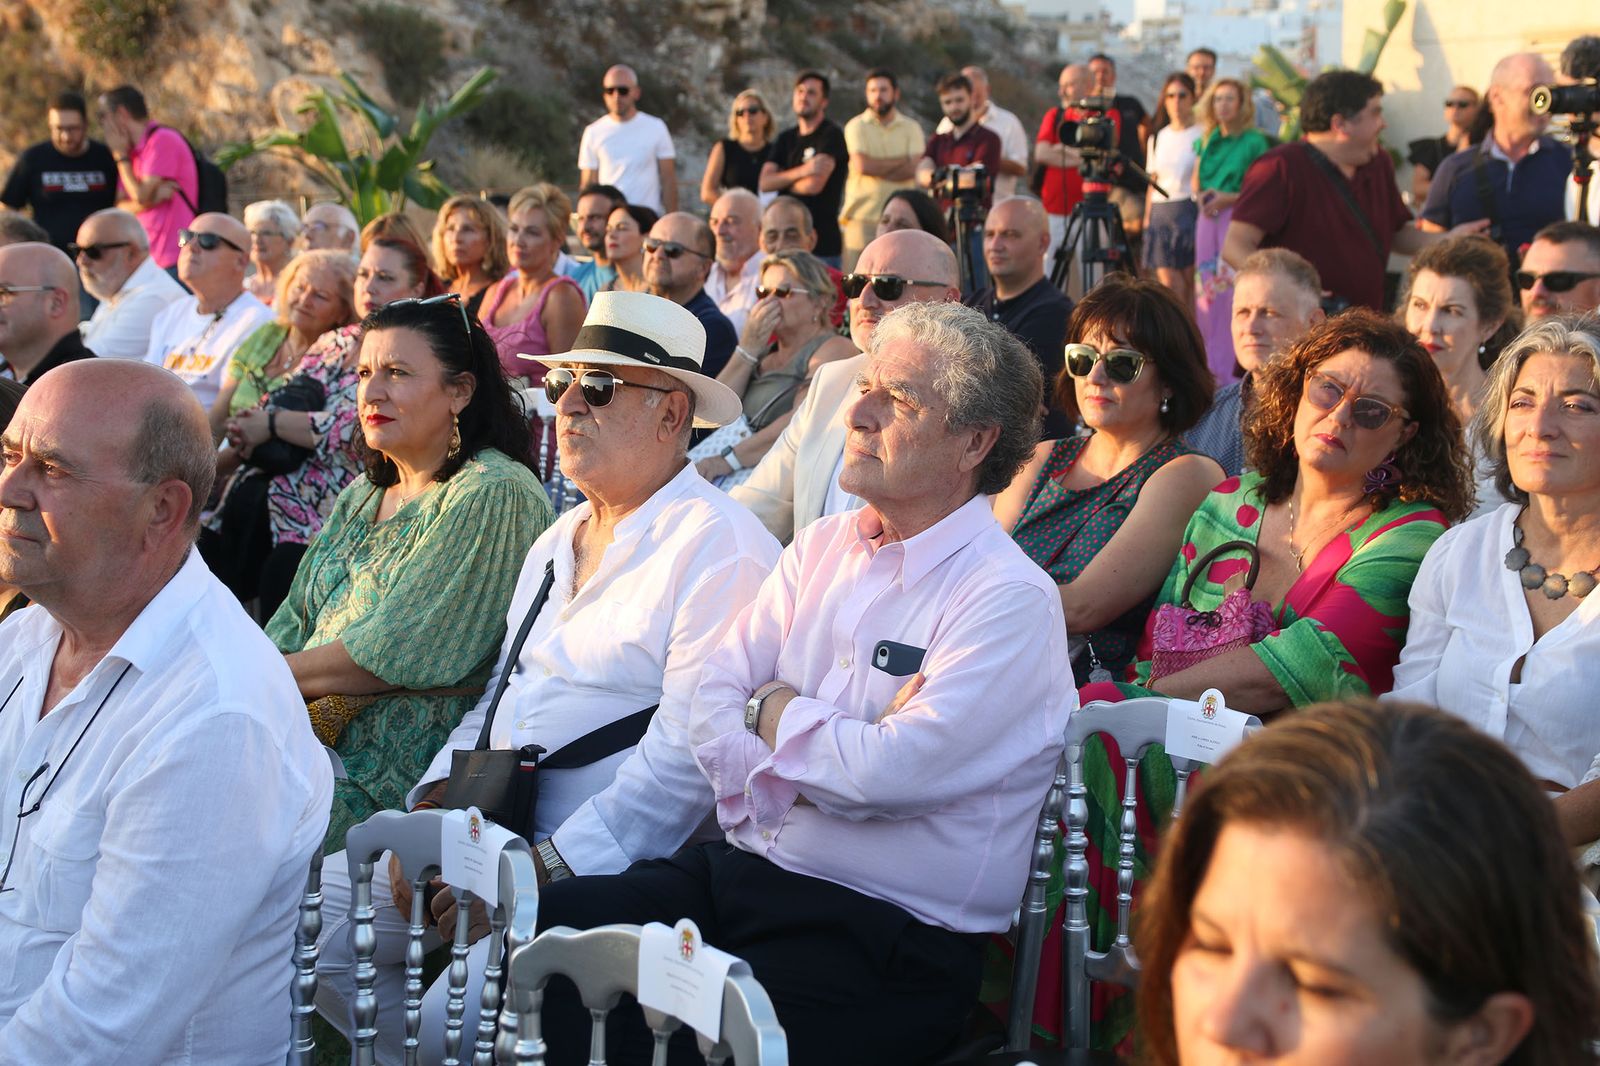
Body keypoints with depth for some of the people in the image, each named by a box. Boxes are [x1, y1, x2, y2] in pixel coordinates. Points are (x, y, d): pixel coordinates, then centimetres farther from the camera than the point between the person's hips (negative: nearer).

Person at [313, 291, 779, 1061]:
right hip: (491, 832, 9)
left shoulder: (719, 549, -12)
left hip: (606, 871, -8)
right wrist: (434, 804, 3)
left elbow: (686, 757, -19)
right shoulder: (557, 541, 18)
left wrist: (538, 870, -20)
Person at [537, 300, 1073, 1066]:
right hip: (738, 870, 7)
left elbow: (889, 773, -21)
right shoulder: (822, 548, 13)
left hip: (887, 938, -7)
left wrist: (773, 710, -3)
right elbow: (712, 707, 6)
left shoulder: (1010, 600, -10)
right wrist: (834, 759, -12)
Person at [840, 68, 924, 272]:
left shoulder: (911, 127, 10)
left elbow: (911, 169, -4)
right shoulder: (856, 126, 6)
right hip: (862, 215, -1)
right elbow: (862, 165, -9)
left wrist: (877, 168, -9)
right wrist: (901, 160, -2)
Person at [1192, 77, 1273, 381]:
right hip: (1208, 219, 6)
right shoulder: (1206, 140, 16)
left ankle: (1231, 366, -7)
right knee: (1206, 287, 5)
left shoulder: (1254, 141, -2)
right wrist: (1200, 195, -1)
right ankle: (1209, 363, 13)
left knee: (1233, 287, -11)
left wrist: (1227, 198, -17)